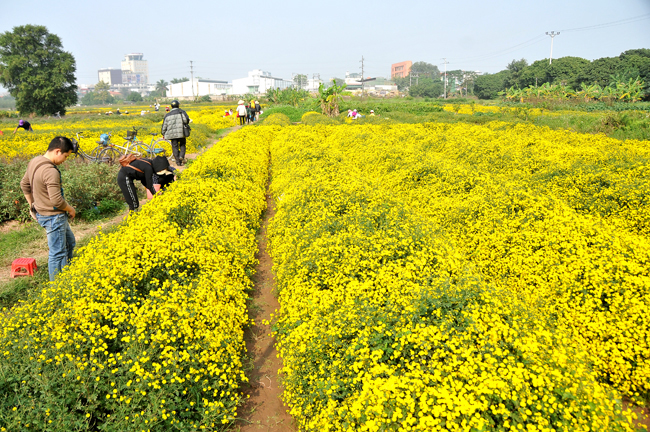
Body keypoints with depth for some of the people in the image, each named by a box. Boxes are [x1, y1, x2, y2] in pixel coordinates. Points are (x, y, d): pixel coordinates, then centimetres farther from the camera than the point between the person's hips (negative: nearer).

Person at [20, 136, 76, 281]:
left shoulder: (34, 162, 3)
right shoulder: (51, 172, -28)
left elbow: (24, 185, 17)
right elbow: (57, 200, -29)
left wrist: (32, 206, 25)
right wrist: (70, 209, -10)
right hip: (53, 217, -10)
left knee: (70, 243, 24)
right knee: (57, 253, 2)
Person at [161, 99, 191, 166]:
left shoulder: (167, 115, 13)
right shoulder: (181, 112, 4)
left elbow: (164, 125, 14)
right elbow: (186, 119, -13)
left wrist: (163, 134, 25)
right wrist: (186, 123, 10)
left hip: (172, 134, 2)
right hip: (181, 133, -2)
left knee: (175, 147, 7)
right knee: (182, 144, 16)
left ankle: (178, 162, 6)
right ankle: (181, 156, -7)